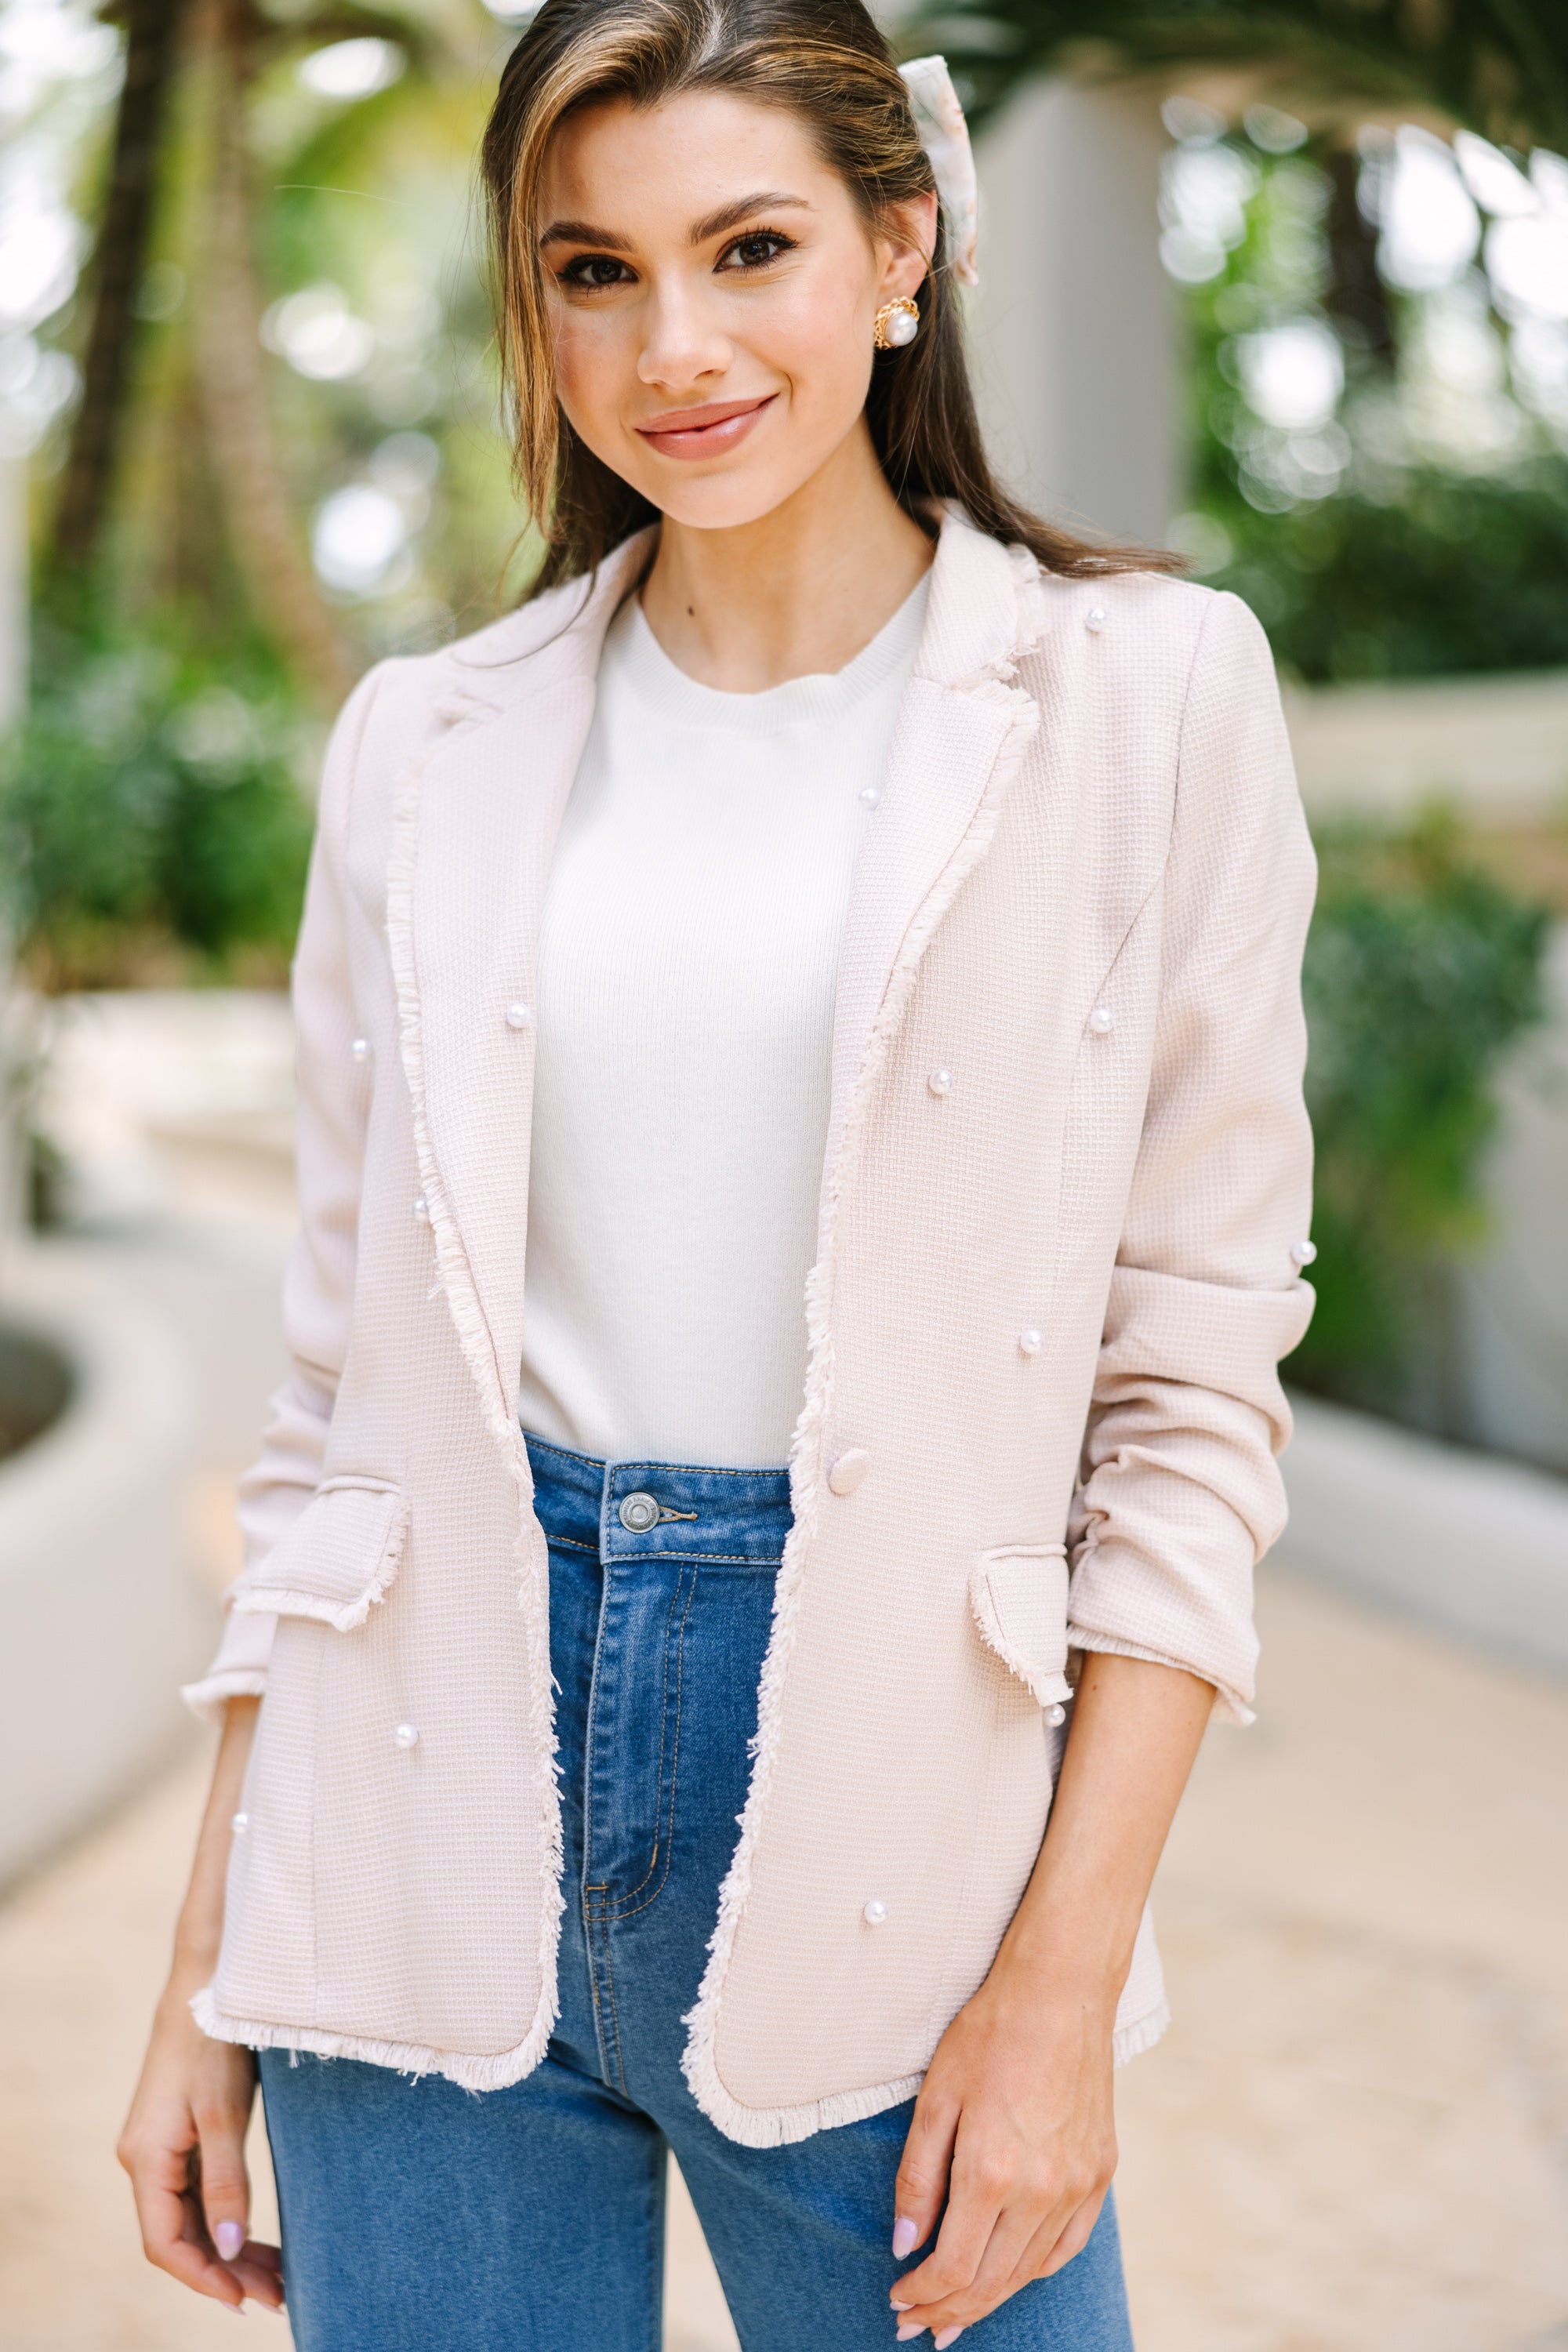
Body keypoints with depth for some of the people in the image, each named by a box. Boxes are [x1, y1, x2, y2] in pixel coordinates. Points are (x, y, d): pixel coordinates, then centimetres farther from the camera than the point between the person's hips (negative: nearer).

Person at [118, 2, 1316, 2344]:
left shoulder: (1144, 693, -2)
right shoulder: (435, 745, 6)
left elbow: (1195, 1387, -4)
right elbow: (338, 1378, 9)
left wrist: (1063, 1988, -9)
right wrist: (207, 1970, 7)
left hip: (877, 1766, -2)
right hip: (438, 1817, 3)